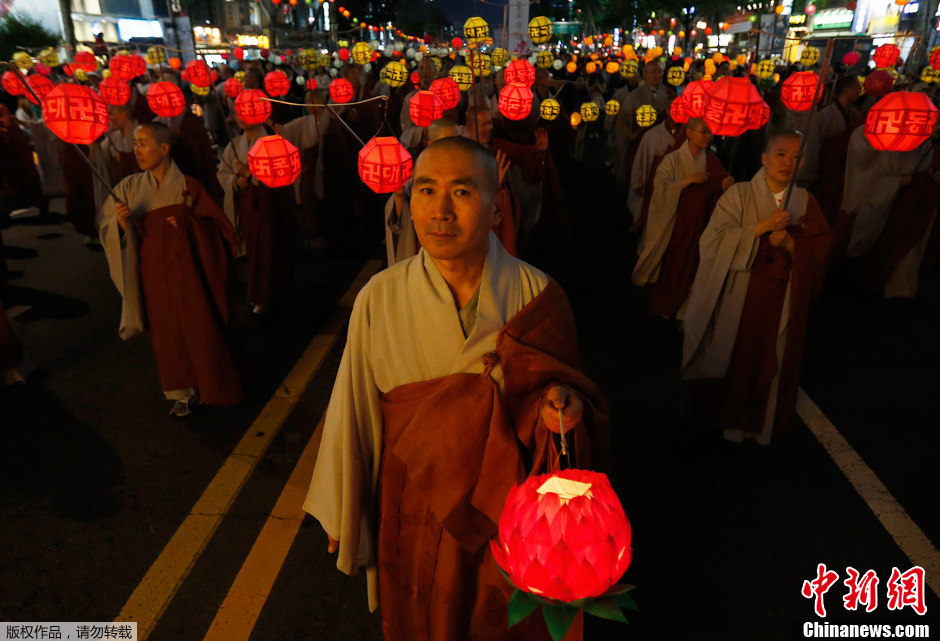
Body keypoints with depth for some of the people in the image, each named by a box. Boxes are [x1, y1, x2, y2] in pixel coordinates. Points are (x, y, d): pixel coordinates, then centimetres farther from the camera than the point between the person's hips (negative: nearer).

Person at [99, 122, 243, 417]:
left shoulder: (188, 186, -6)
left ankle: (213, 388, 24)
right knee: (167, 334, 10)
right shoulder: (129, 187, 1)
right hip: (154, 273, 3)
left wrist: (188, 226, -18)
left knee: (200, 330, 4)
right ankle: (182, 391, 27)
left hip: (187, 270, -2)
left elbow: (219, 225, -2)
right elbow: (107, 230, 1)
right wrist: (120, 223, -20)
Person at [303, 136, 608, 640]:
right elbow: (353, 413, -5)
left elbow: (563, 386, -1)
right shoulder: (379, 298, -15)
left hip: (509, 506, 0)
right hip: (415, 509, 0)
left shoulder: (538, 295, -15)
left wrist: (563, 404, -25)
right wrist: (341, 515, 4)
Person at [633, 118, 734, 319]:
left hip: (697, 224, 4)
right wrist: (689, 180, -23)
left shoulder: (711, 160, 4)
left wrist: (726, 184, -16)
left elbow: (717, 191, 6)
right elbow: (661, 188, -19)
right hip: (673, 222, -4)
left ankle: (680, 311, 25)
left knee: (688, 267, 8)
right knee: (667, 266, 4)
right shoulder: (673, 160, -10)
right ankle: (660, 307, 24)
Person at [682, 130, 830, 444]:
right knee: (738, 357, 5)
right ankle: (733, 423, 26)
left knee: (774, 360, 9)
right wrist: (762, 227, -21)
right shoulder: (739, 194, -6)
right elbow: (714, 240, -14)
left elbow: (820, 251, 4)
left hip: (783, 300, 3)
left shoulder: (805, 201, 3)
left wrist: (791, 243, -15)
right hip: (742, 297, -2)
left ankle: (763, 424, 29)